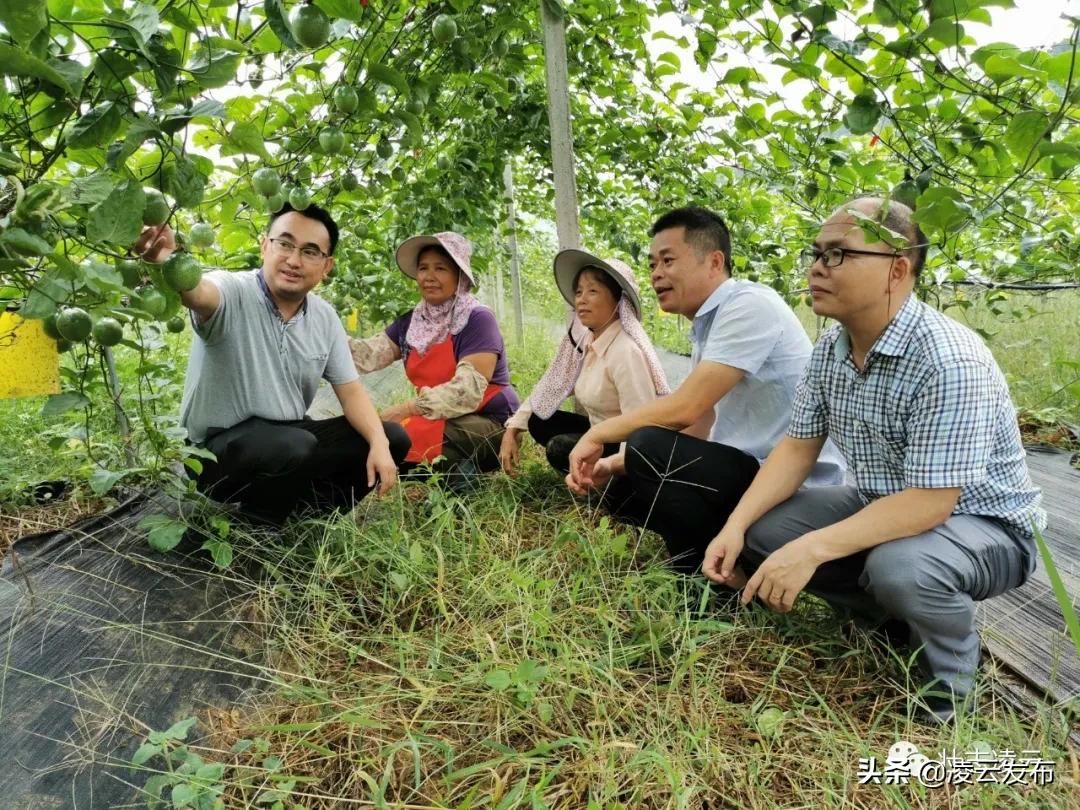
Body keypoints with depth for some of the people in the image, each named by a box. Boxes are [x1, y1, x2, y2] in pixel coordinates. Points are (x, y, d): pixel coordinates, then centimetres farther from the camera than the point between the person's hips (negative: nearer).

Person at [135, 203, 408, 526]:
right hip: (218, 449, -6)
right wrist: (167, 263, -67)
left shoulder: (325, 318, 0)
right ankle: (260, 527, -7)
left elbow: (350, 390, 1)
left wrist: (379, 444, -15)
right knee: (295, 447, -37)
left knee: (393, 438, -3)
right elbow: (197, 292, -43)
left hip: (290, 437, 6)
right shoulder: (233, 293, -18)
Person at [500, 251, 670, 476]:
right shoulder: (585, 341, 1)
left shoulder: (627, 351, -25)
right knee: (538, 421, 2)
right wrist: (512, 430, 0)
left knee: (560, 449, -23)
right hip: (601, 432, 8)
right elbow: (549, 389, 8)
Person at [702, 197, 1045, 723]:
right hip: (885, 507, 7)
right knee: (760, 532, -7)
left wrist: (812, 550, -37)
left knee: (898, 568, -38)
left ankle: (949, 687, -3)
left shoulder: (950, 361, -30)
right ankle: (892, 617, 12)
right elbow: (797, 448, -1)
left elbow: (929, 502, -32)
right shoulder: (830, 349, -5)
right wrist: (735, 527, -14)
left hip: (982, 523, -7)